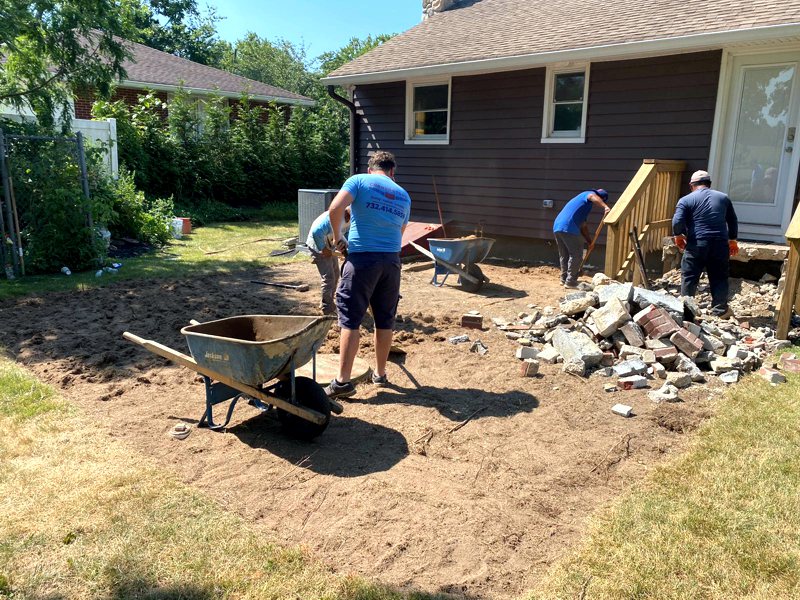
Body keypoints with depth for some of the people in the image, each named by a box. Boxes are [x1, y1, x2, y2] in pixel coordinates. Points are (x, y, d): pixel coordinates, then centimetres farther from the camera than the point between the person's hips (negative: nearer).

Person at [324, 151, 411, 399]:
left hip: (362, 258, -4)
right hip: (392, 260, 4)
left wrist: (337, 237, 1)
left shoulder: (359, 180, 3)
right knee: (385, 321, 14)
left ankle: (343, 381, -2)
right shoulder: (403, 195, 17)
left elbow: (336, 208, -13)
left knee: (350, 320, -1)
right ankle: (380, 374, 26)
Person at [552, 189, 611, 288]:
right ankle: (570, 282, 1)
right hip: (568, 228, -9)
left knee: (564, 255, 19)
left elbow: (583, 226, 30)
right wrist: (605, 207, -35)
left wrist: (590, 242, 24)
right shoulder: (588, 194, 6)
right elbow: (592, 197, -21)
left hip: (557, 227, 9)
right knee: (576, 255, -1)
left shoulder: (585, 205, 32)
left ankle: (564, 279, 27)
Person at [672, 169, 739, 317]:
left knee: (689, 277, 7)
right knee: (719, 278, 12)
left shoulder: (686, 200, 1)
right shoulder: (723, 197, 15)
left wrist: (678, 236, 7)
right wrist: (732, 240, 31)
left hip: (696, 245, -3)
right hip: (720, 245, 3)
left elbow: (677, 222, -11)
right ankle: (720, 309, 14)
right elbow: (733, 221, 20)